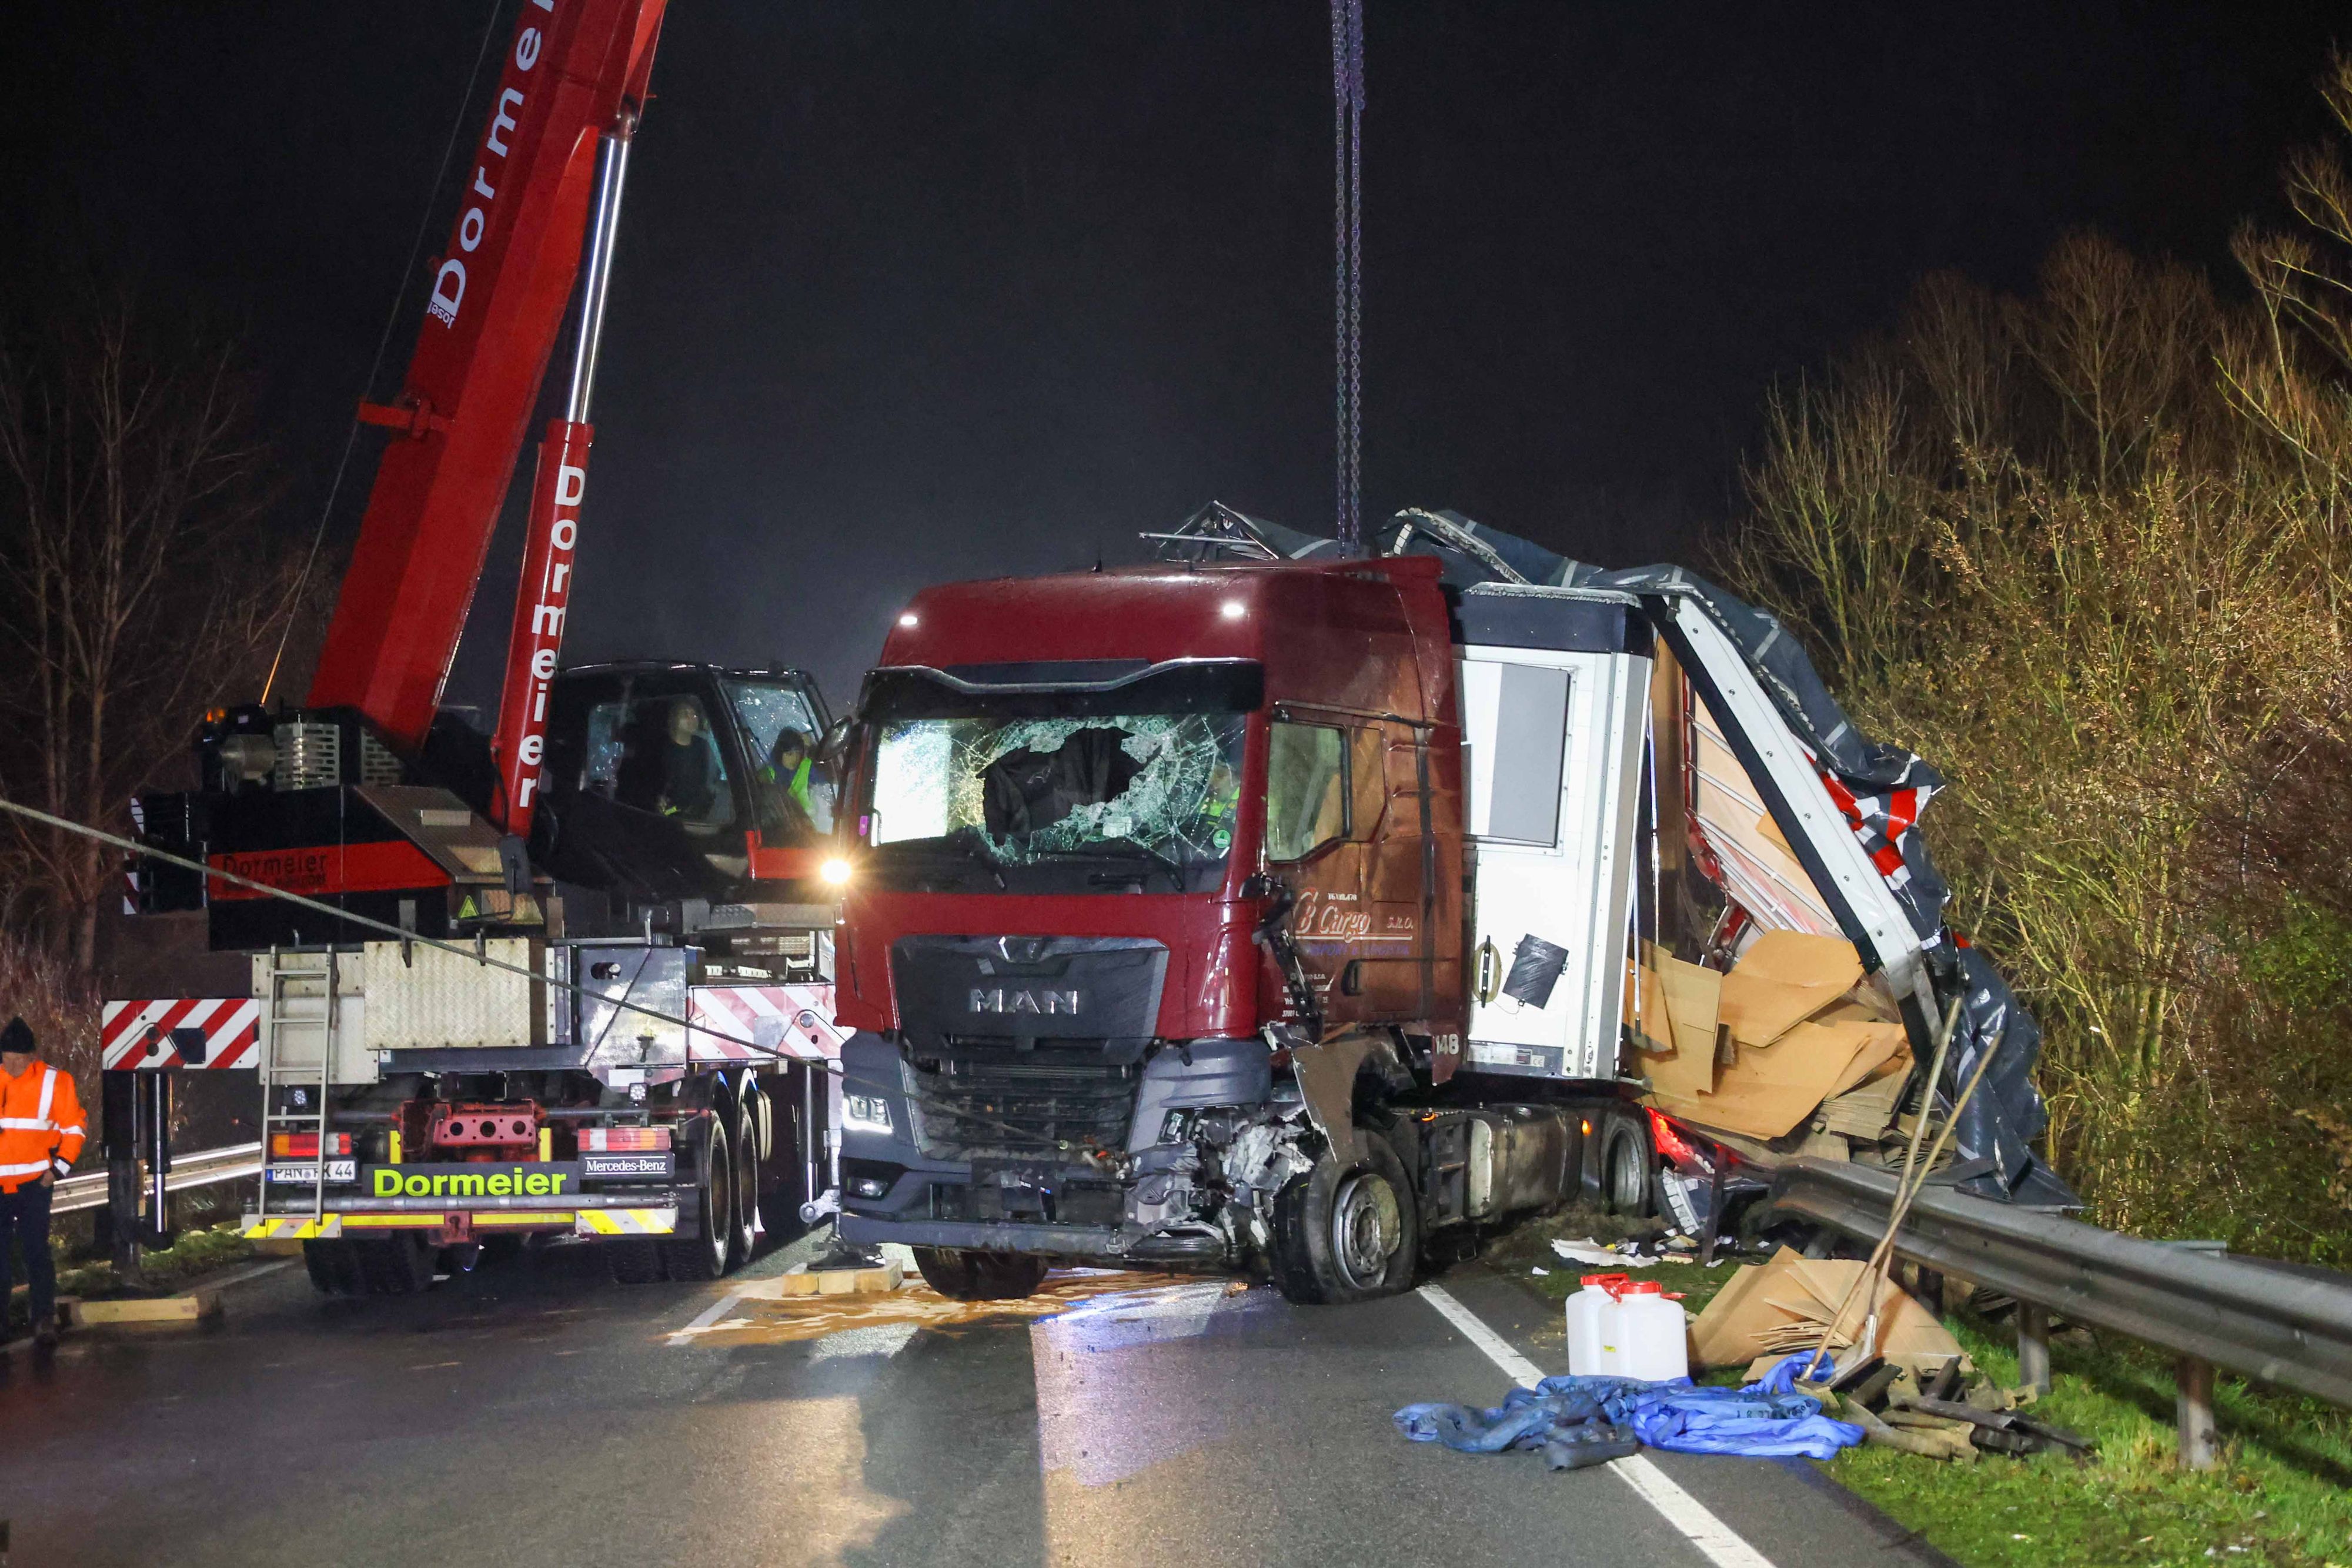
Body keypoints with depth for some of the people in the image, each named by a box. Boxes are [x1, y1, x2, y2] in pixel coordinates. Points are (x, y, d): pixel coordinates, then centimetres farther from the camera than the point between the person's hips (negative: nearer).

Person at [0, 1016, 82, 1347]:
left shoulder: (54, 1081, -4)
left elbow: (74, 1128, 2)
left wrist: (58, 1169, -4)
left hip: (34, 1182, -3)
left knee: (36, 1250, -5)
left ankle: (44, 1317, -2)